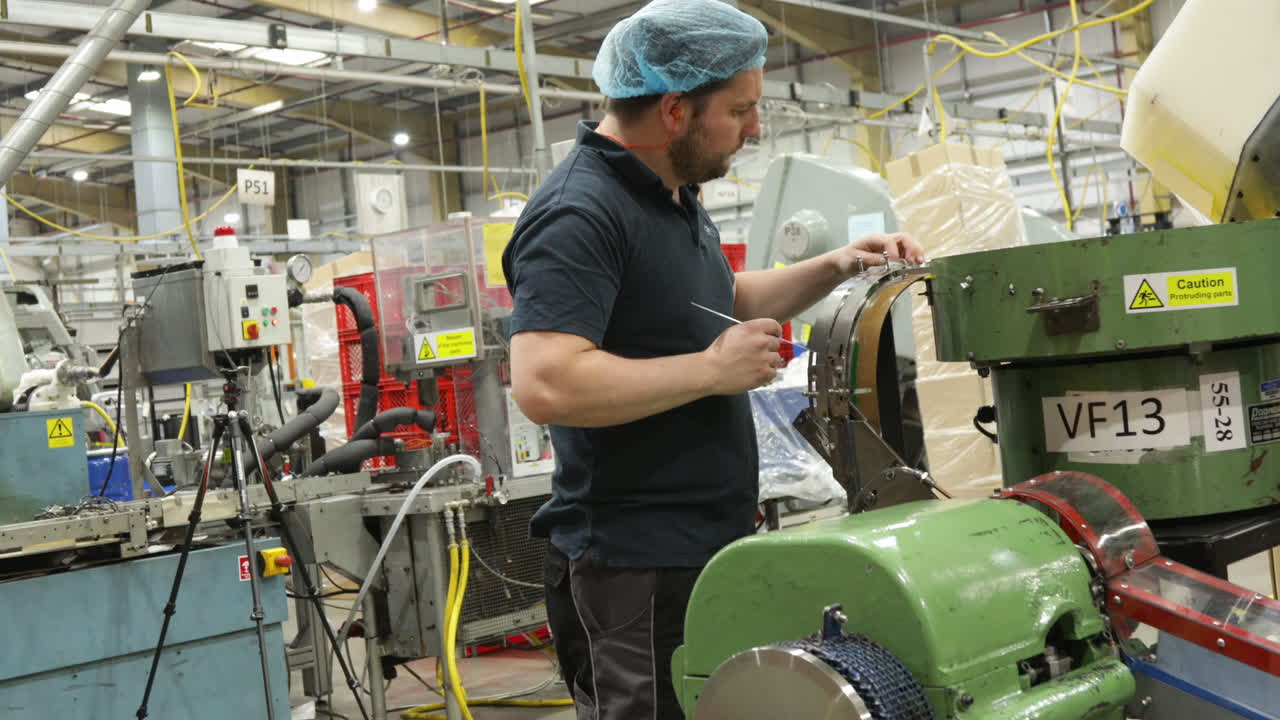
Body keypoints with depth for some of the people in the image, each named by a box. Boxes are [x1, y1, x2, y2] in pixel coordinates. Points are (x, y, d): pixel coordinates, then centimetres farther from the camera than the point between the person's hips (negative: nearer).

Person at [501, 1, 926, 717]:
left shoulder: (675, 195, 14)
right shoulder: (579, 214, -19)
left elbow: (729, 300, 30)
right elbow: (545, 384, -30)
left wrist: (837, 267, 15)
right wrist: (713, 370, -21)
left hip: (715, 545, 10)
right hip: (636, 569, -10)